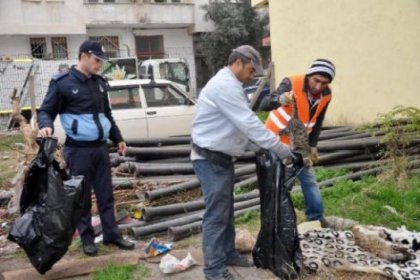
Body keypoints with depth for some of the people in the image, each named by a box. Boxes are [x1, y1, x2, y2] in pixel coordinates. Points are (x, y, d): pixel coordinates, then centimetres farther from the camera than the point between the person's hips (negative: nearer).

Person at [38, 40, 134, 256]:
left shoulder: (100, 83, 13)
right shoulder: (62, 83, -6)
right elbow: (46, 111, -4)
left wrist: (118, 139, 22)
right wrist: (46, 125, -27)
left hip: (101, 147, 6)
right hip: (78, 150, -5)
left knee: (106, 195, 11)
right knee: (82, 197, 5)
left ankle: (111, 234, 22)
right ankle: (87, 238, 19)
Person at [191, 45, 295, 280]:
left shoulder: (229, 85, 15)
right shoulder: (225, 85, -21)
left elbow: (241, 126, 16)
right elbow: (250, 124, -25)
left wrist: (261, 149, 7)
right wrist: (282, 149, -20)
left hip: (223, 157, 11)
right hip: (211, 160, -11)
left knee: (227, 210, 18)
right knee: (216, 214, -3)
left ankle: (228, 253, 32)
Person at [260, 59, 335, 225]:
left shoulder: (326, 95, -8)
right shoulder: (291, 84, -27)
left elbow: (317, 122, 8)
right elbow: (263, 105, -40)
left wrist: (312, 145, 2)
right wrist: (280, 99, -60)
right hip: (277, 140, -6)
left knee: (309, 179, 13)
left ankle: (316, 217, 28)